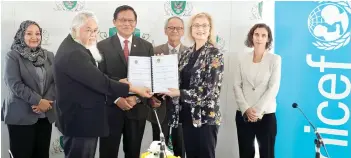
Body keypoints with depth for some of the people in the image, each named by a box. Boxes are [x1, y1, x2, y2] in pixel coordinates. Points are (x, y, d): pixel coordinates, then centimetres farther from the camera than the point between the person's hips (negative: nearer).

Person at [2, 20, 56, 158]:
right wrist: (38, 101, -16)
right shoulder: (12, 56, -2)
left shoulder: (49, 56, 11)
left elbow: (55, 81, 4)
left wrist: (47, 101, -12)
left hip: (45, 115, 4)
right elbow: (15, 84, -13)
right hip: (21, 116, -4)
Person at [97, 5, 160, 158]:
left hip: (137, 109, 2)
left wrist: (137, 97, -12)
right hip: (111, 109, -2)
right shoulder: (102, 46, -1)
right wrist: (116, 98, -15)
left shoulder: (147, 46, 6)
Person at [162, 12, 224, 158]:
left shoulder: (215, 54, -9)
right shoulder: (186, 54, 10)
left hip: (206, 116, -6)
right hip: (187, 114, 6)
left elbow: (210, 89, -16)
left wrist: (179, 93, -19)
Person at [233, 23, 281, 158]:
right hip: (244, 115, 2)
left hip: (266, 115, -2)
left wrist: (257, 110, -14)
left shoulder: (275, 59, -1)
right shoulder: (243, 60, 6)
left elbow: (273, 88, -8)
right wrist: (246, 109, -11)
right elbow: (236, 86, 2)